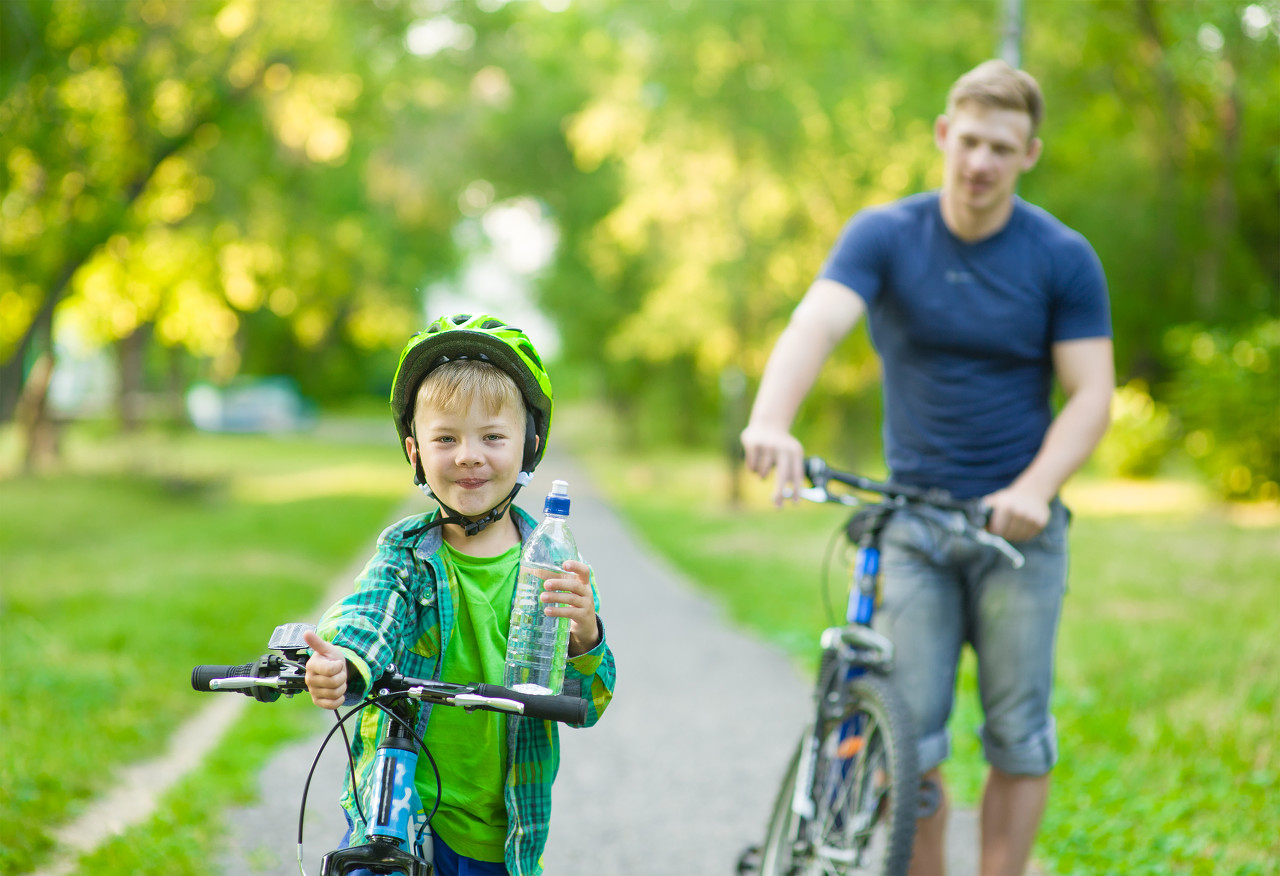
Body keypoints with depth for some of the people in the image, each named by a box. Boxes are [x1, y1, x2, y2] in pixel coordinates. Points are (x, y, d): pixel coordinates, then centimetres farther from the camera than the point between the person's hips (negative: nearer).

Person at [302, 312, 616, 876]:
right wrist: (339, 665, -45)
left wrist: (583, 637, -26)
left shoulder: (551, 564, -2)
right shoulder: (406, 554, -2)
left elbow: (586, 705, -5)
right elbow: (369, 614, -22)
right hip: (394, 811, -1)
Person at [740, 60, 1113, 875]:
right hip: (911, 522, 0)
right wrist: (771, 423, -40)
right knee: (908, 737, -1)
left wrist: (1034, 488, -22)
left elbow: (1091, 395, -4)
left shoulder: (1063, 259, -2)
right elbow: (816, 325, -20)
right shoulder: (884, 235, -3)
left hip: (1018, 525, 0)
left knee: (1018, 736, 2)